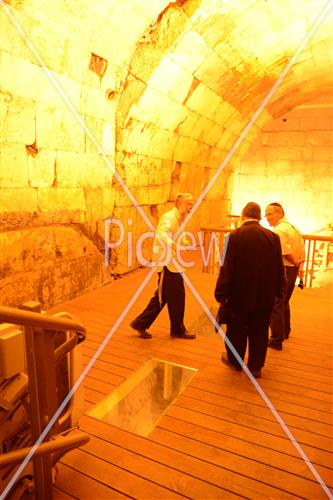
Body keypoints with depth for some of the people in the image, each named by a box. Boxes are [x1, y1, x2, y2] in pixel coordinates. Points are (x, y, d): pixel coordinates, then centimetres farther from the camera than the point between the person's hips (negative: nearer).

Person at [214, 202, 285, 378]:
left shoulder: (235, 236, -14)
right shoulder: (273, 237, -2)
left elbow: (226, 268, -14)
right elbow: (279, 269, 3)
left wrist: (221, 293, -8)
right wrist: (278, 291, 14)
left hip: (240, 294, -3)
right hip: (265, 296, 3)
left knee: (237, 330, 16)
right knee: (259, 333, 15)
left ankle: (234, 360, 34)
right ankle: (256, 366, 27)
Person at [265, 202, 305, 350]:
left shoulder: (278, 230, -17)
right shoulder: (294, 228, 12)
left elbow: (286, 252, -25)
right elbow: (302, 250, 10)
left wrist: (295, 263, -9)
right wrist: (299, 266, 9)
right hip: (293, 270, 10)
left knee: (275, 305, -1)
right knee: (284, 302, 25)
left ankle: (276, 340, 5)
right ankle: (285, 331, 41)